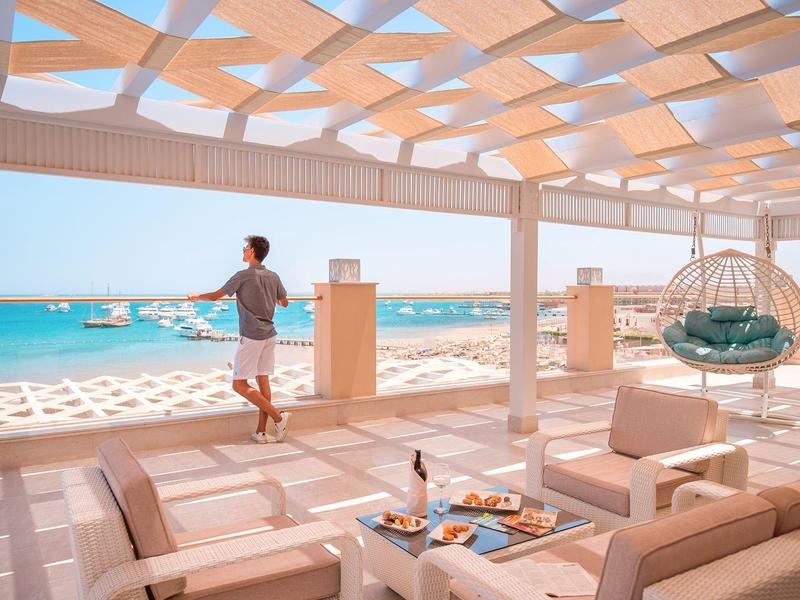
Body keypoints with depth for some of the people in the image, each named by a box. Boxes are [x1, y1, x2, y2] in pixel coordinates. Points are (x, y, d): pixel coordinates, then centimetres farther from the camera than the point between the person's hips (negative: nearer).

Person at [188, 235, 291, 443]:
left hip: (251, 336, -7)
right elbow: (284, 303, 21)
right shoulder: (273, 277, 7)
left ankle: (278, 416, -7)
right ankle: (261, 432, 11)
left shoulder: (244, 275, -10)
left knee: (239, 384, -1)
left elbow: (216, 296, -2)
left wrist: (196, 297, 18)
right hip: (269, 335, 7)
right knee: (263, 381, 9)